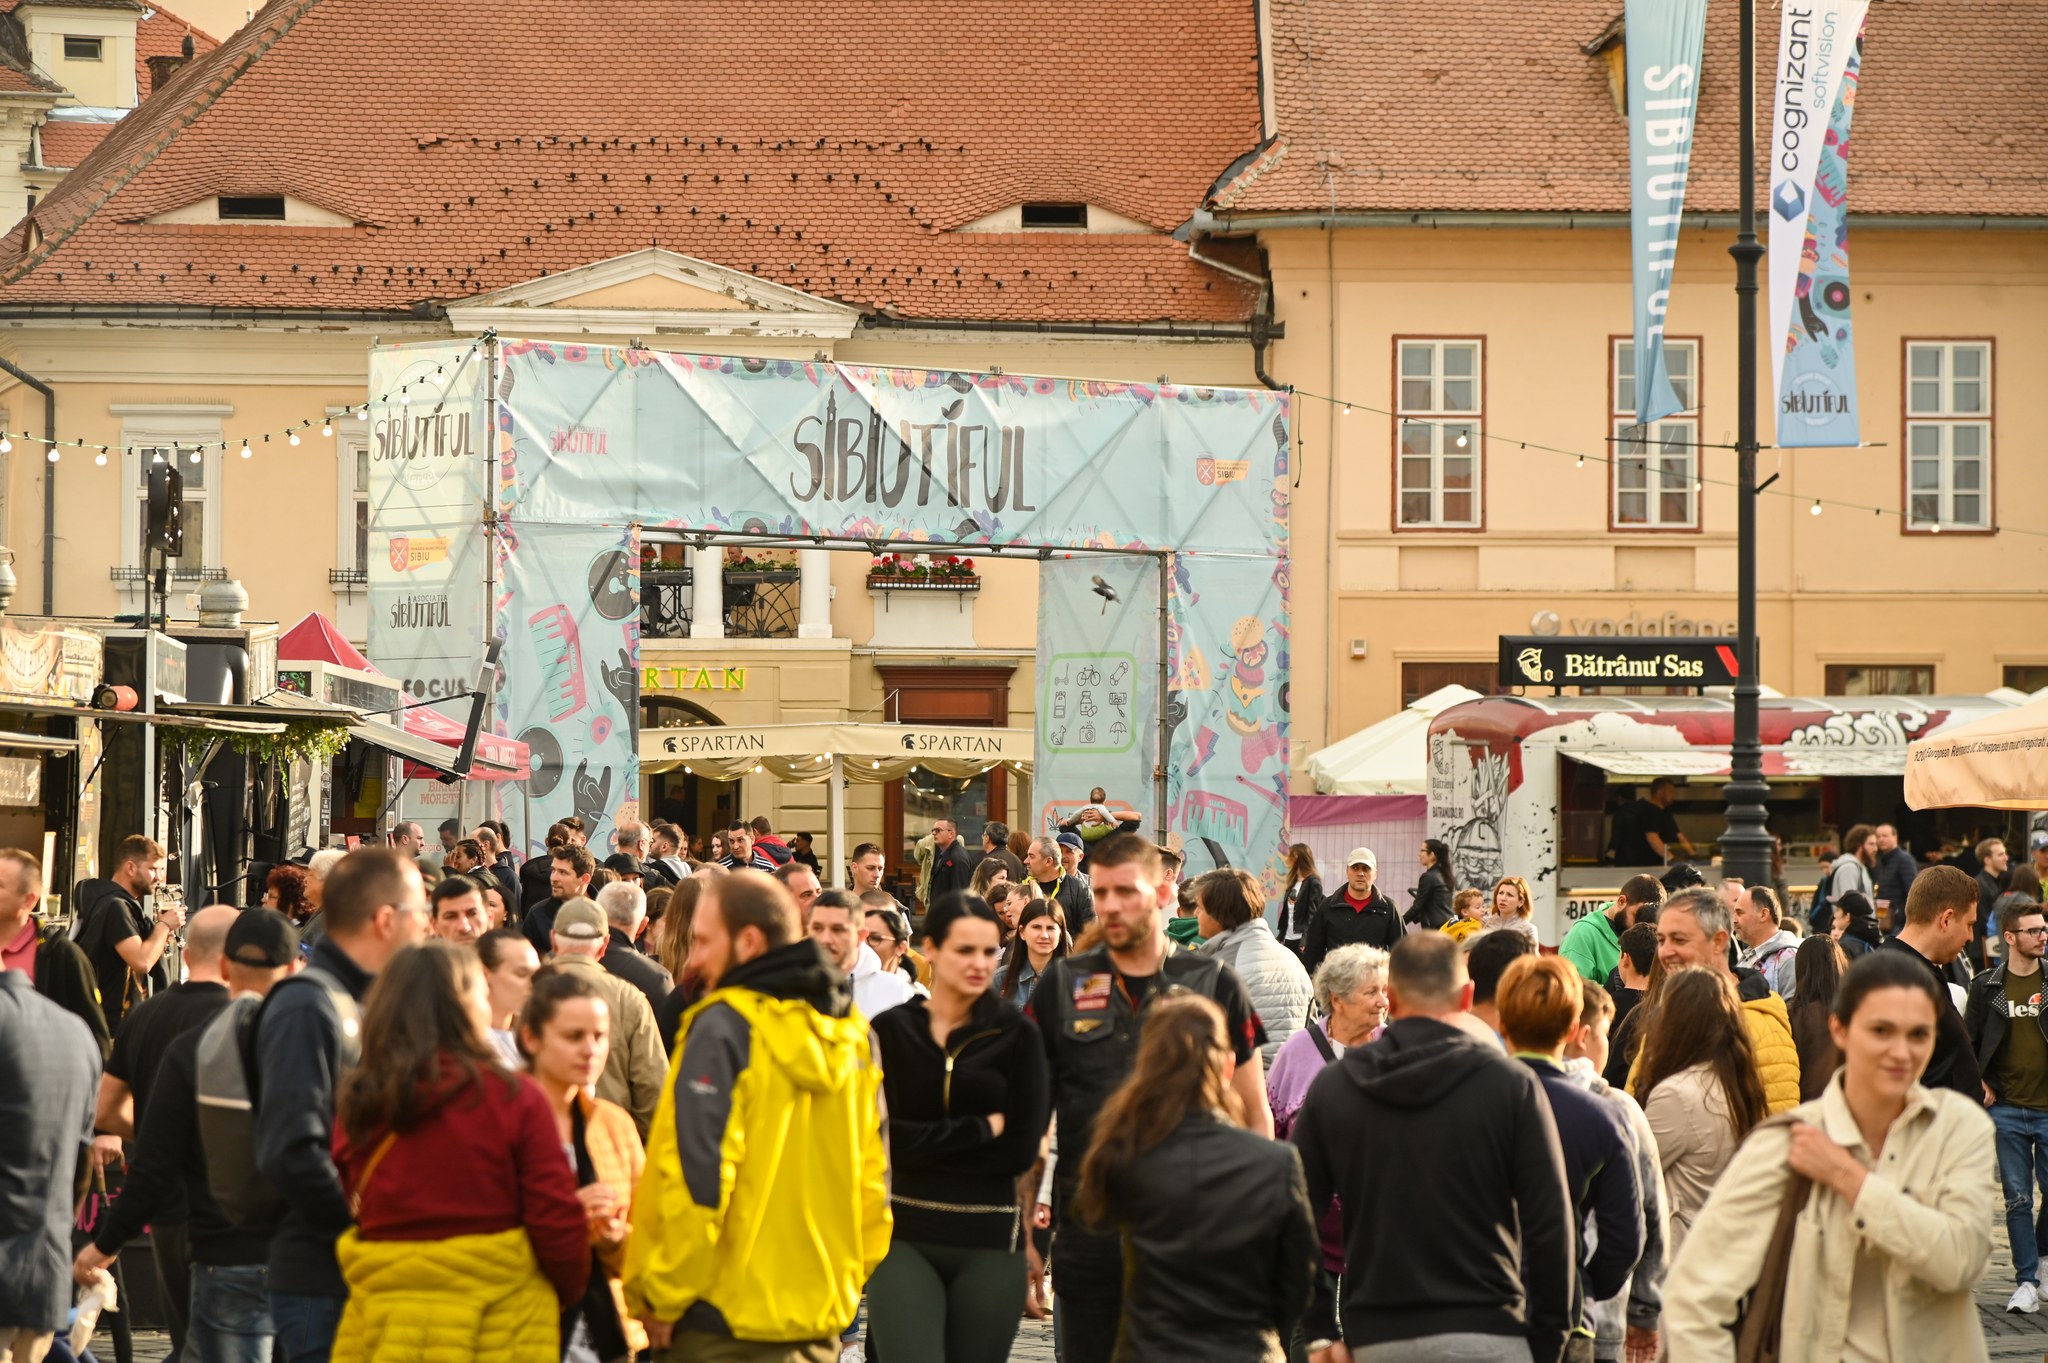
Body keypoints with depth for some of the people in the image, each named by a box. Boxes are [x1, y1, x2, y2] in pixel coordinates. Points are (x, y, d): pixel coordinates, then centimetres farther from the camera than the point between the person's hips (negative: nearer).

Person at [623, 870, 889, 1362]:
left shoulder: (723, 1029, -12)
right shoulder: (850, 1031, 9)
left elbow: (694, 1178, -18)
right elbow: (872, 1176, 11)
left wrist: (661, 1300, -9)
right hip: (820, 1322, 7)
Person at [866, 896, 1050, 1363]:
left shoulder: (1017, 1035, 2)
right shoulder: (891, 1030, 1)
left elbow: (1022, 1149, -4)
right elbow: (882, 1136, -9)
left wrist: (926, 1145, -8)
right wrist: (982, 1130, -10)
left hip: (990, 1245, 1)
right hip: (904, 1238, -1)